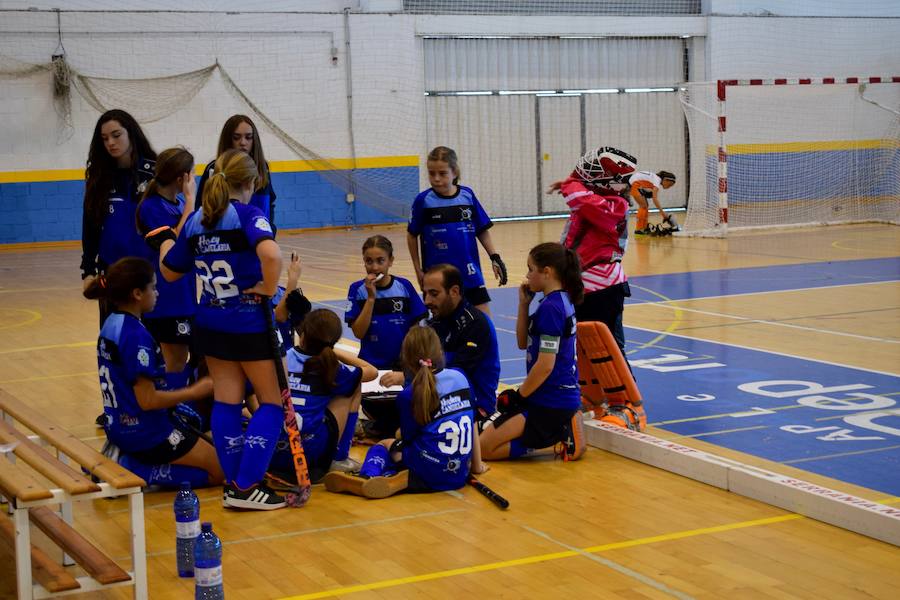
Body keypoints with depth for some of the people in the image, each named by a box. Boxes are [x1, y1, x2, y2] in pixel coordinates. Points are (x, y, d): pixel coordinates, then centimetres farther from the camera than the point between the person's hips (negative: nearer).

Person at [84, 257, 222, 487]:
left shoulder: (111, 324, 6)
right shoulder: (136, 335, -23)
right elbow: (147, 400, -23)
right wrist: (194, 392, -13)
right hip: (144, 432, -9)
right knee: (219, 470, 2)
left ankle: (123, 459, 8)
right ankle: (134, 471, -8)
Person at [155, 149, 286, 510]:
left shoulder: (196, 220, 5)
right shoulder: (249, 215, -13)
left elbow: (170, 271, 14)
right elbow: (271, 254, -34)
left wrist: (165, 240, 32)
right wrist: (269, 289, -18)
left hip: (210, 323, 6)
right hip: (250, 323, -6)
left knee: (226, 400, 12)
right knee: (272, 402, 5)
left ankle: (233, 483, 13)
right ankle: (246, 486, -2)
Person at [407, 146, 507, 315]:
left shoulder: (467, 196, 0)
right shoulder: (423, 200, -5)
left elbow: (482, 230, 8)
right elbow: (412, 235, 3)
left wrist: (495, 258, 1)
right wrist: (418, 269, 3)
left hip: (470, 273, 2)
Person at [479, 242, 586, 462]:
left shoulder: (550, 308, -21)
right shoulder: (561, 300, 9)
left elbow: (545, 365, -24)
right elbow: (523, 343, 15)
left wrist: (518, 396, -11)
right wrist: (524, 303, 4)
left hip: (550, 403, -10)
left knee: (483, 447, -10)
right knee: (486, 431, 18)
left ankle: (561, 435, -5)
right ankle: (563, 427, 12)